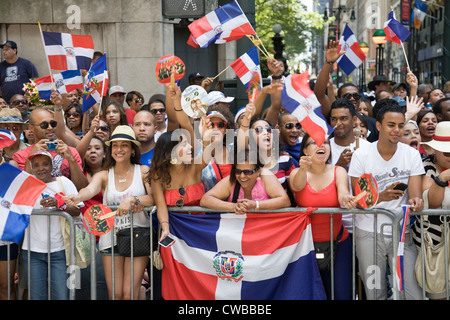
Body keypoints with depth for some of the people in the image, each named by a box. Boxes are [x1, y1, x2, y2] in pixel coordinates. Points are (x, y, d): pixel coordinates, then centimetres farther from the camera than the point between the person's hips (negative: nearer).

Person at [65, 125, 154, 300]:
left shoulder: (144, 172, 3)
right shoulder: (104, 175, 5)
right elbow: (90, 189, -17)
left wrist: (131, 200, -25)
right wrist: (78, 197, -39)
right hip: (110, 237, 2)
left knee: (129, 294, -8)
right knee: (115, 294, -1)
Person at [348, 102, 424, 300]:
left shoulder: (412, 154, 2)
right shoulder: (361, 155, -4)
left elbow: (415, 194, -4)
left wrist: (416, 201, -29)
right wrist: (381, 196, -27)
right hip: (369, 233, -1)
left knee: (415, 294, -5)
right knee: (374, 294, 3)